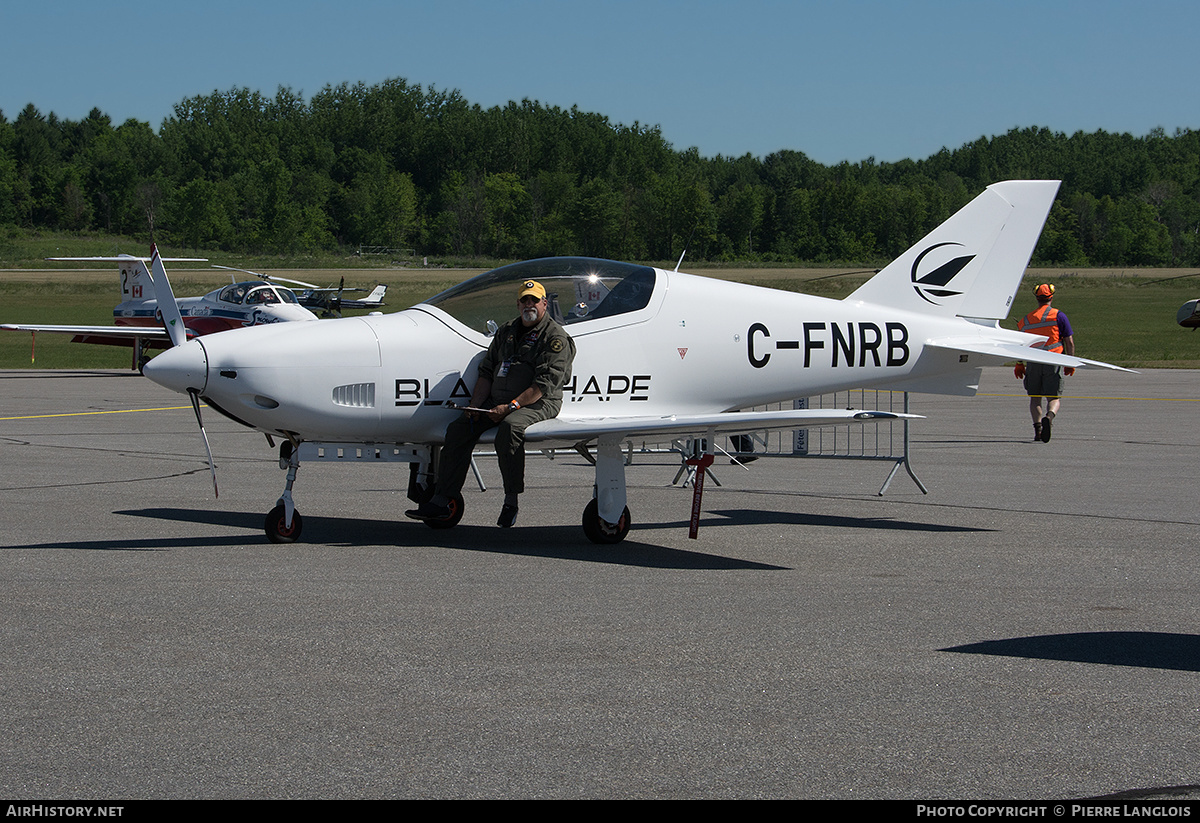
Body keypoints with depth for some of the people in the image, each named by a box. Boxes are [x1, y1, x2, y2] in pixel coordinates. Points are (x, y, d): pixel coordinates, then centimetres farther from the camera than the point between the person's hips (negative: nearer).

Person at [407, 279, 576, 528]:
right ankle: (440, 502, -12)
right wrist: (475, 405, 1)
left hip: (538, 405, -7)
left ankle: (511, 502, -26)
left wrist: (510, 407, -23)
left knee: (509, 427, -38)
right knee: (458, 427, -11)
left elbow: (544, 384, -15)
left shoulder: (555, 337, -4)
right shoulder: (506, 333, 19)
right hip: (497, 402, 7)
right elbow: (487, 371, 19)